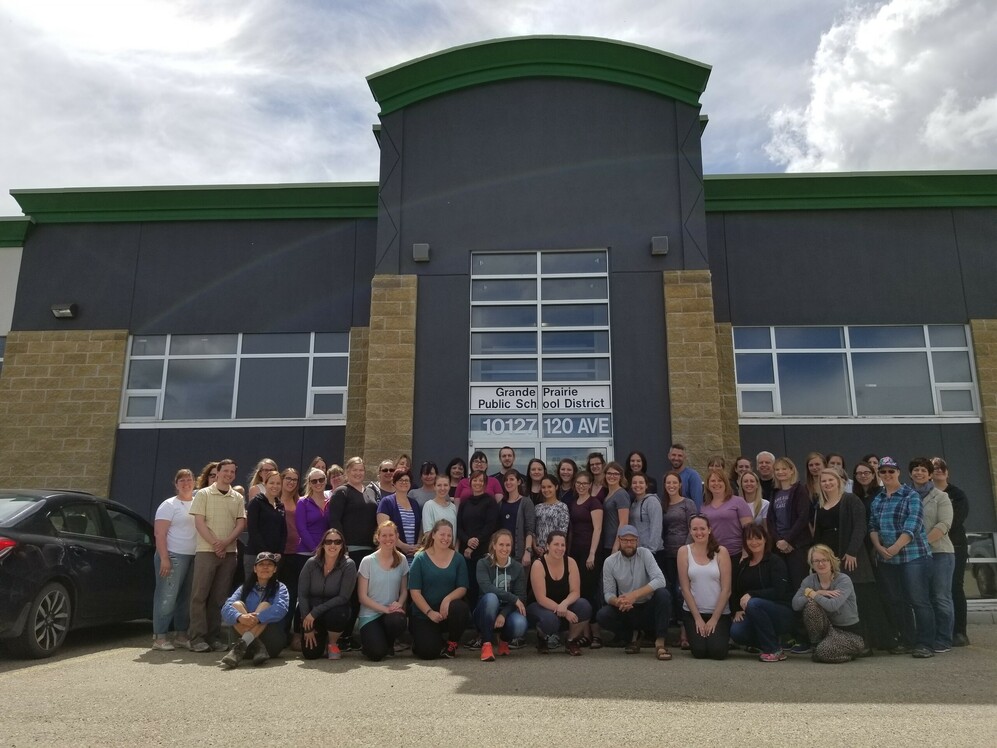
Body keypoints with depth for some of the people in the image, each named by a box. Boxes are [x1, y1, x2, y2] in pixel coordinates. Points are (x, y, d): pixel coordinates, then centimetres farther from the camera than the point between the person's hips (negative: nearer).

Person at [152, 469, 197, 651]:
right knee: (167, 597, -5)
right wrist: (164, 558, -17)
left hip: (194, 557, 6)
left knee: (186, 598, 10)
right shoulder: (169, 505, -3)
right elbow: (160, 534, -9)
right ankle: (159, 637, 1)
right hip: (173, 556, -6)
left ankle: (181, 634, 18)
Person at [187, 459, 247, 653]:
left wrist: (226, 542, -11)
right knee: (200, 594, -4)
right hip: (206, 551, -3)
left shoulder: (238, 498, 12)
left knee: (220, 597, 5)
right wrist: (215, 543, -13)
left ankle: (215, 637, 10)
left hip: (229, 552, 3)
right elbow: (199, 522, -4)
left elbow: (241, 523, 5)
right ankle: (197, 637, 0)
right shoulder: (203, 494, 3)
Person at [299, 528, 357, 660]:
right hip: (311, 615, 2)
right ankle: (321, 639, 24)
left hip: (336, 610, -1)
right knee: (310, 653, -13)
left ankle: (333, 644, -3)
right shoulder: (311, 563, -8)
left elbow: (343, 597, -18)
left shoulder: (348, 565, -14)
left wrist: (315, 612, -23)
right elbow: (302, 594, -7)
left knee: (335, 614, -36)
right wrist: (308, 628, -9)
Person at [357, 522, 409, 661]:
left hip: (392, 613, 3)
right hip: (370, 615, -2)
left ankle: (389, 644, 2)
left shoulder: (402, 560, 2)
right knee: (377, 653, -24)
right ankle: (368, 640, 14)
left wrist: (399, 604, -15)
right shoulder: (368, 561, -7)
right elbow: (362, 596, -6)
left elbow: (404, 590, 7)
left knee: (399, 621, -34)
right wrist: (385, 609, -16)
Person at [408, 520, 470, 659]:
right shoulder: (420, 559, -4)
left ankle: (451, 644, -2)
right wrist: (430, 612, -17)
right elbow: (414, 591, -7)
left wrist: (448, 599, -22)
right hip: (424, 614, -2)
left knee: (460, 608, -33)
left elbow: (462, 588, -2)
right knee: (428, 652, -21)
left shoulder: (458, 559, 3)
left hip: (448, 611, 2)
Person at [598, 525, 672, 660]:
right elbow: (608, 593, -5)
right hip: (627, 611, 2)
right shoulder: (610, 562, -5)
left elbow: (660, 580, -23)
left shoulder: (645, 554, -10)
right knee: (602, 615, -25)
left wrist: (635, 594, -34)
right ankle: (632, 635, 2)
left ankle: (660, 643, -23)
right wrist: (618, 602, -30)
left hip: (648, 608, -1)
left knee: (663, 594, -31)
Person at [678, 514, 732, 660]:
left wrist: (714, 619, -9)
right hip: (693, 611, 0)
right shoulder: (684, 551, -2)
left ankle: (722, 636, 19)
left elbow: (726, 589, -5)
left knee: (717, 652, -16)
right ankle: (694, 635, 19)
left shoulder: (721, 552, -4)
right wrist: (698, 618, -7)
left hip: (719, 612, 0)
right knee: (699, 651, -15)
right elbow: (685, 588, -3)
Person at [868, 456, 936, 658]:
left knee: (919, 600, -6)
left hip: (913, 556, -6)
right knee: (897, 602, 10)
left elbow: (912, 526, -13)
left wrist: (895, 548, -18)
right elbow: (872, 526, 10)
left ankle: (925, 644, 1)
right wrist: (879, 547, -6)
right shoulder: (877, 500, 14)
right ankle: (907, 641, 20)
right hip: (886, 559, 6)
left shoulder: (911, 496, -4)